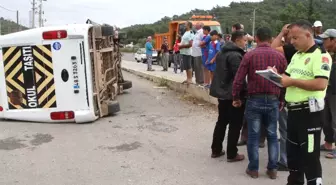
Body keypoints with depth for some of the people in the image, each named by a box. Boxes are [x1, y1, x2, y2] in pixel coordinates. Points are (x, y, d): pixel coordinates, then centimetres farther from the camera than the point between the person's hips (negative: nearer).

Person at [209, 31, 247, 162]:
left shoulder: (222, 52, 12)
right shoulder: (236, 55, -18)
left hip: (222, 92, 9)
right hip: (233, 95, -9)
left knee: (222, 121, 17)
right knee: (235, 124, 2)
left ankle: (216, 150, 24)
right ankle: (232, 154, 9)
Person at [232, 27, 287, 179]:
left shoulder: (249, 55, -5)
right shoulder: (280, 56, 2)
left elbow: (238, 79, -7)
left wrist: (236, 97, 6)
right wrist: (281, 99, 17)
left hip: (254, 100, -2)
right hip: (273, 100, 2)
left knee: (253, 135, 7)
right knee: (272, 135, 13)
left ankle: (253, 169, 15)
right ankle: (272, 169, 19)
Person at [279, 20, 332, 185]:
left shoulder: (321, 55, -13)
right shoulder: (297, 55, 14)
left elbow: (321, 84, -25)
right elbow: (288, 76, 20)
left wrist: (292, 81, -20)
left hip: (309, 113, -8)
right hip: (293, 110, 9)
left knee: (310, 156, 1)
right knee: (292, 152, 19)